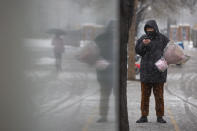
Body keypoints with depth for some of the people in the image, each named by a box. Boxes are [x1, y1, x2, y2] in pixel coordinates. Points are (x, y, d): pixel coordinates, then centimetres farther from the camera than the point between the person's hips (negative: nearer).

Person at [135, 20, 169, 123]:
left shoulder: (162, 39, 3)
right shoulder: (143, 38, 8)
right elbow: (138, 51, 0)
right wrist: (143, 44, -17)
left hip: (158, 71, -2)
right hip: (146, 71, 2)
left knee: (159, 95, 1)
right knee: (145, 95, 5)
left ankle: (160, 116, 7)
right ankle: (144, 116, 10)